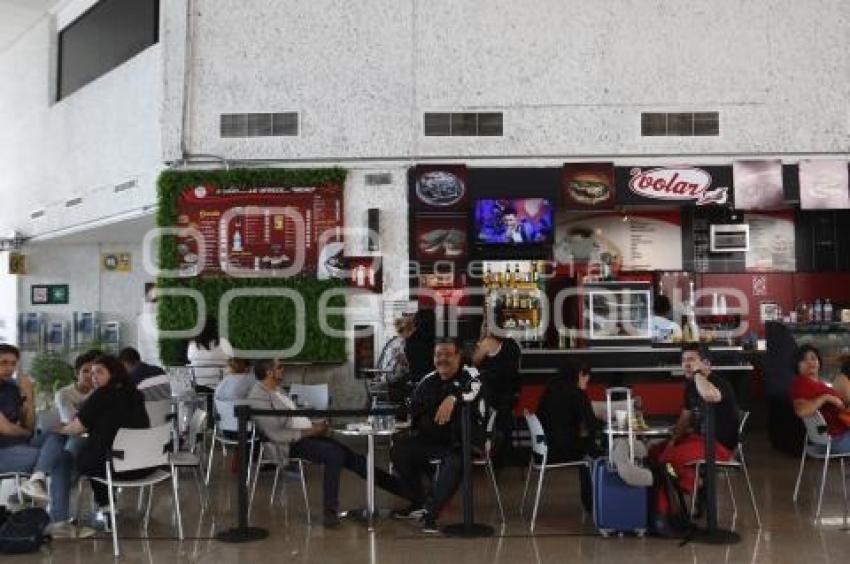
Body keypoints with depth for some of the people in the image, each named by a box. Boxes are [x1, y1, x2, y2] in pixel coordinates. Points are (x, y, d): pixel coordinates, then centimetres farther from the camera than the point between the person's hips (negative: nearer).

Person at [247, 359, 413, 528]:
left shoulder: (276, 390, 16)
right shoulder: (258, 397, -13)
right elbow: (276, 434, -21)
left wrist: (314, 426, 3)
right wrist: (310, 431, -16)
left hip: (305, 434, 9)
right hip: (291, 443, -8)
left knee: (350, 456, -2)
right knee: (334, 454, -30)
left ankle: (404, 490, 0)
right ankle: (330, 511, -21)